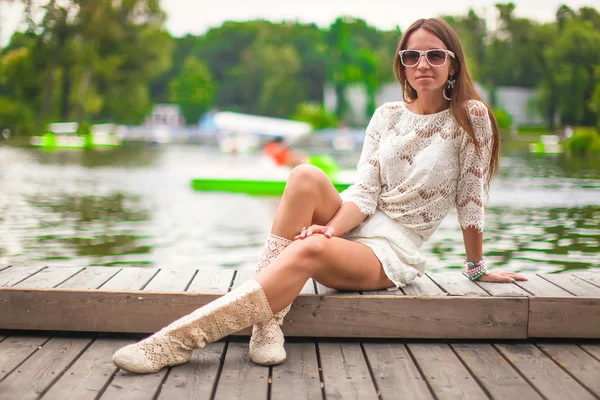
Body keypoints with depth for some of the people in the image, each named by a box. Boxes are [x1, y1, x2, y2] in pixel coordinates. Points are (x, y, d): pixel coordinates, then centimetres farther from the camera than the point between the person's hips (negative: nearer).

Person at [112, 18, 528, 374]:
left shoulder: (470, 117, -3)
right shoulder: (387, 115, 8)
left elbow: (471, 197, -1)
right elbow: (365, 192, -2)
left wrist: (478, 267, 4)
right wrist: (330, 230, -20)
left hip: (393, 252, -4)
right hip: (352, 226, 4)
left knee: (308, 251, -36)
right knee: (306, 176, -29)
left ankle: (180, 340, -41)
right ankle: (268, 318, -31)